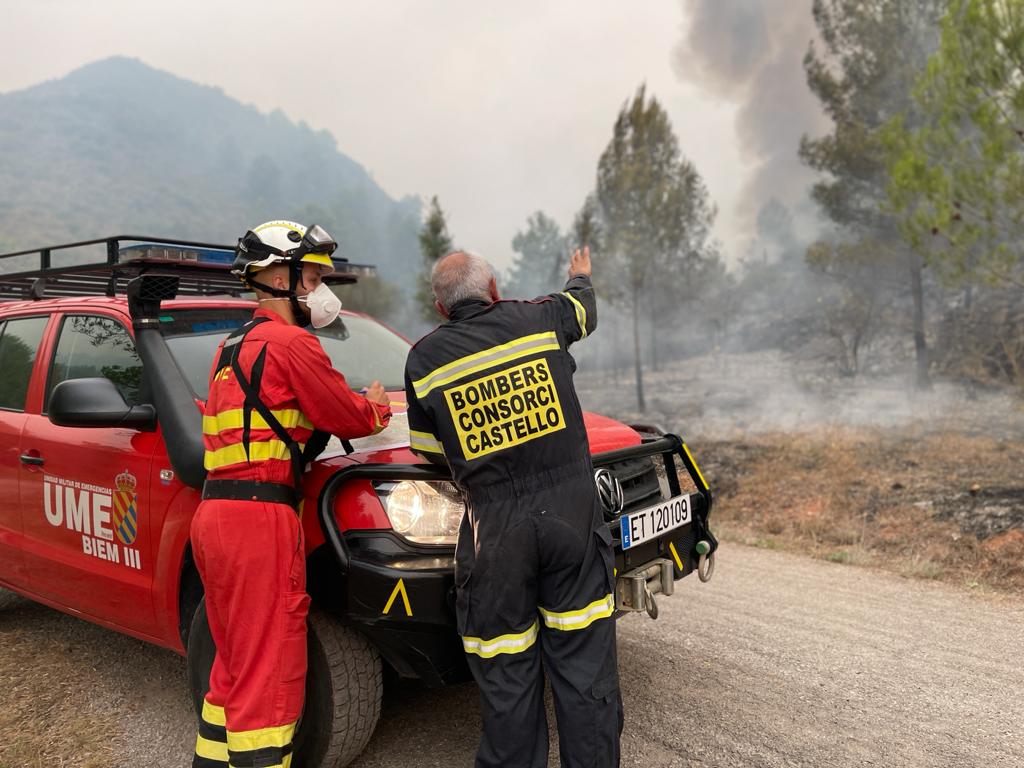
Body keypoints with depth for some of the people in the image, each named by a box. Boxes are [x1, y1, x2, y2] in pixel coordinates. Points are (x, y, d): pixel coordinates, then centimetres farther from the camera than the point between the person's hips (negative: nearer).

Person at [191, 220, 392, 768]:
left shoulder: (233, 348, 21)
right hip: (258, 516, -10)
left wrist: (358, 405, 15)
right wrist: (379, 407, 17)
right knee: (269, 676, -3)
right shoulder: (289, 343, -9)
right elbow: (352, 418, -5)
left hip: (214, 514, 10)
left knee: (236, 663, 21)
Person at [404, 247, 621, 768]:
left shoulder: (424, 358, 1)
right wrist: (581, 277, 49)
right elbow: (583, 308, 26)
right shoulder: (537, 319, 2)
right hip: (572, 514, 1)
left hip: (495, 531, -1)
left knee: (507, 681, 11)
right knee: (584, 666, 12)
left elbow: (429, 452, 11)